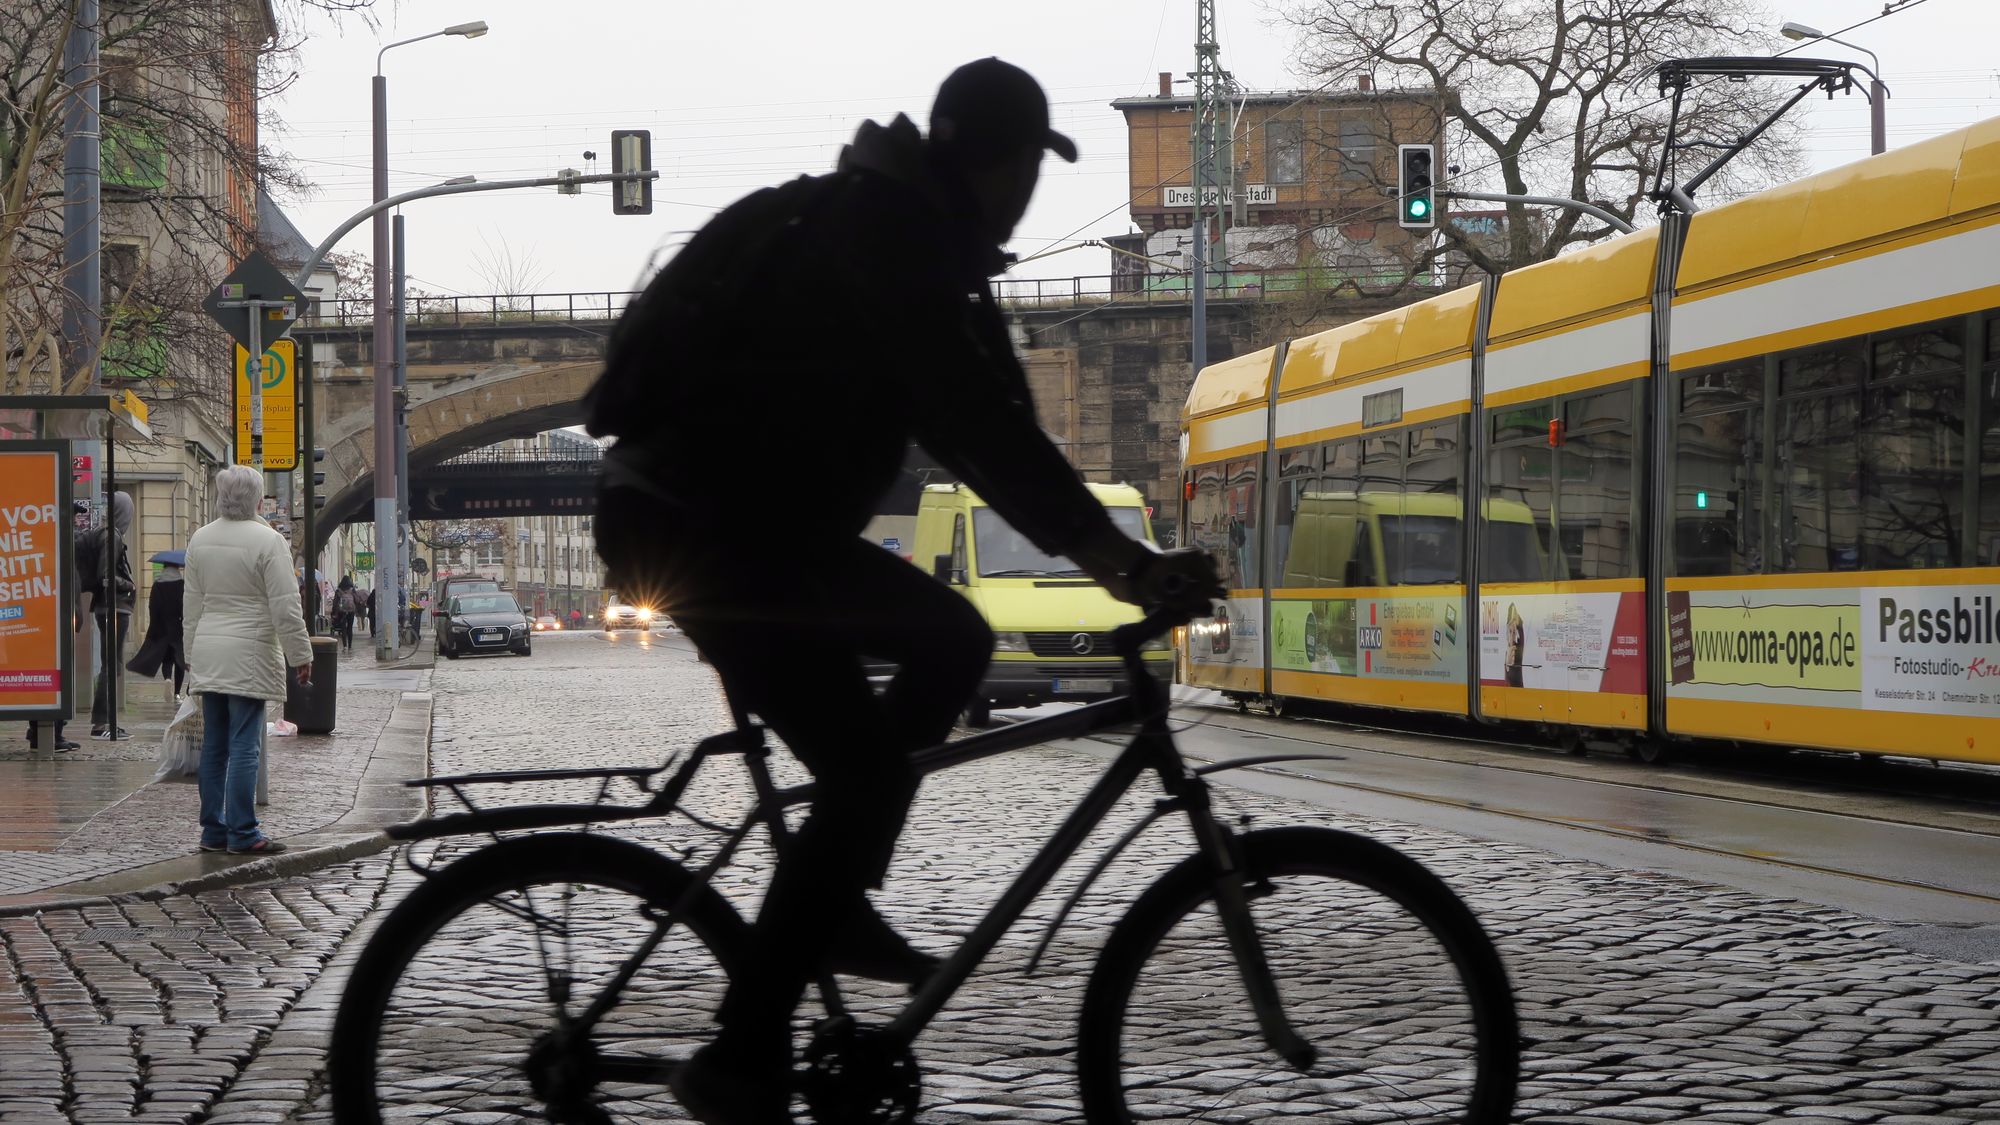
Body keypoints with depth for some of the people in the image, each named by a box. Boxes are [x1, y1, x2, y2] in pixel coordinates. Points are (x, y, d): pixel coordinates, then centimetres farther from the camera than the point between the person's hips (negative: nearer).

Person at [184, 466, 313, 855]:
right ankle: (242, 833, -5)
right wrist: (300, 654, -2)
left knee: (214, 745, 10)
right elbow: (285, 607, -11)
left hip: (207, 653, 6)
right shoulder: (267, 541, -11)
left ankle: (214, 830, 14)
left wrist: (192, 655, 24)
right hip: (249, 655, -6)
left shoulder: (200, 539, 9)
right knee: (244, 746, -5)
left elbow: (193, 603, 16)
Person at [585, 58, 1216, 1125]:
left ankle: (839, 906, 15)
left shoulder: (909, 238, 14)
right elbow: (981, 426, -25)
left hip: (755, 519, 10)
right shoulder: (879, 235, -17)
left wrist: (1104, 547, 9)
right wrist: (1117, 554, -27)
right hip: (692, 525, -10)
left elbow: (970, 420, 15)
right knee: (864, 770, -12)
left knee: (950, 641, 13)